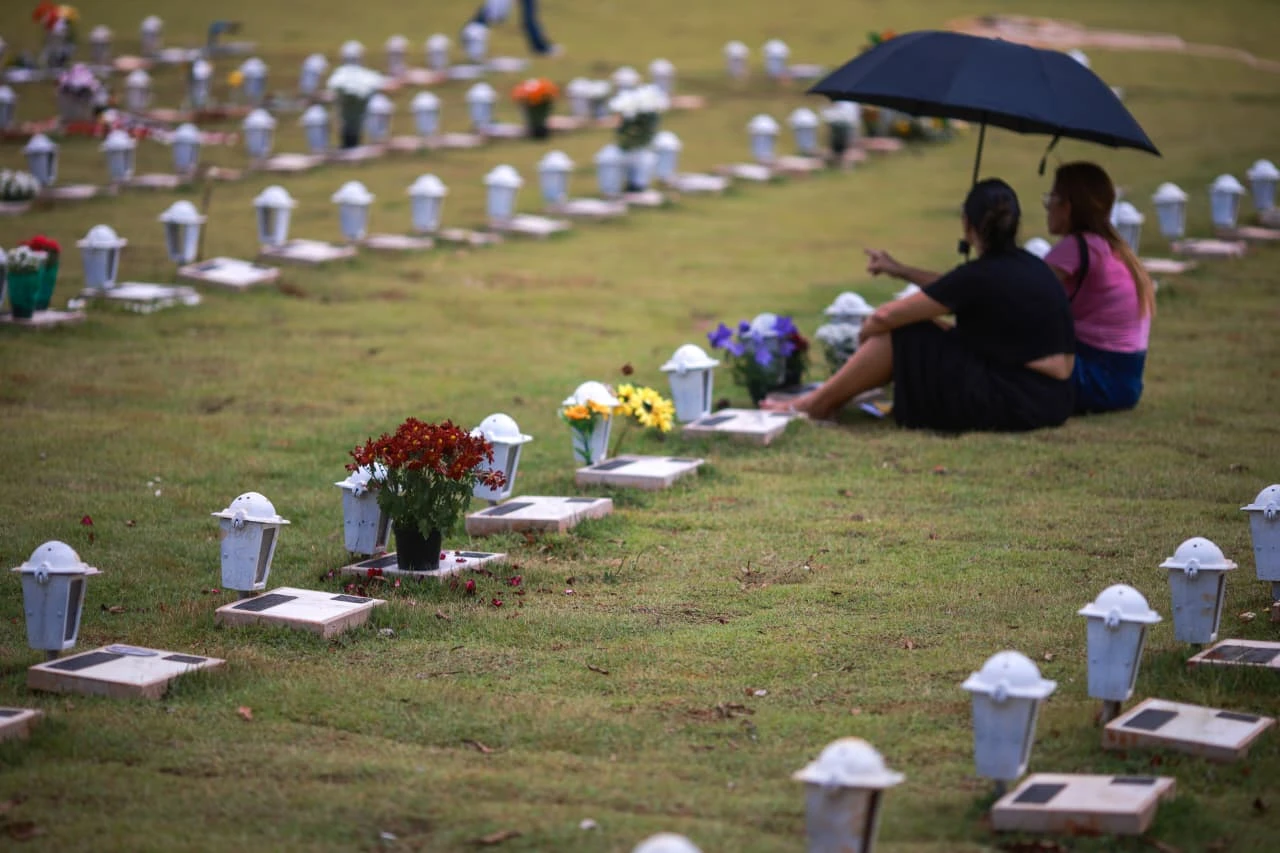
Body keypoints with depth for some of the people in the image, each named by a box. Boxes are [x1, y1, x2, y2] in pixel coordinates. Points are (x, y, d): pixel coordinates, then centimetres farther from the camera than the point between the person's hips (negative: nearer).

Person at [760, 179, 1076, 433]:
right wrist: (902, 271, 33)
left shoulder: (982, 275, -17)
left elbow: (887, 316, -10)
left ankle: (816, 403, 15)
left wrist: (866, 331, 11)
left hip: (1016, 406, -8)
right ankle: (826, 398, 23)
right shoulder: (1029, 266, 8)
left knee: (901, 335, 1)